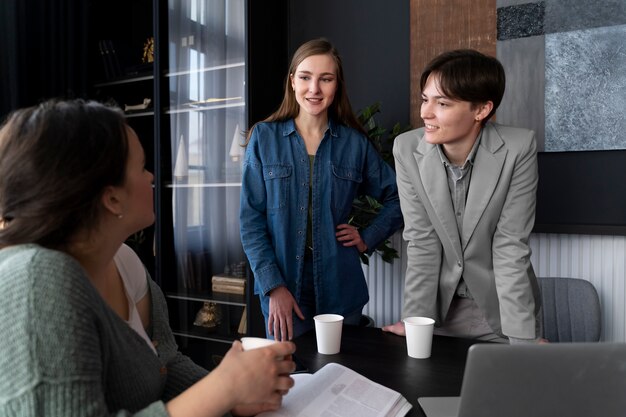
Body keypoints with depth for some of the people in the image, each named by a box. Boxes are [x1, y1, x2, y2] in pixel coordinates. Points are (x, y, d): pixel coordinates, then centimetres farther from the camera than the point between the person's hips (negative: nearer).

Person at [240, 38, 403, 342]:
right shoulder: (264, 137, -2)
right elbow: (251, 218, -5)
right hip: (283, 286, -1)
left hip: (340, 289, 1)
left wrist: (368, 239, 0)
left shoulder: (355, 142, 1)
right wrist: (273, 286, -11)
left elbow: (397, 198, 12)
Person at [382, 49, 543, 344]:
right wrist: (415, 321, -14)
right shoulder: (407, 149, -14)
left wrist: (523, 338, -19)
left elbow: (510, 247, -16)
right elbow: (421, 242, -11)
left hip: (500, 308, -1)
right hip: (440, 306, 2)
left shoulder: (518, 149, -19)